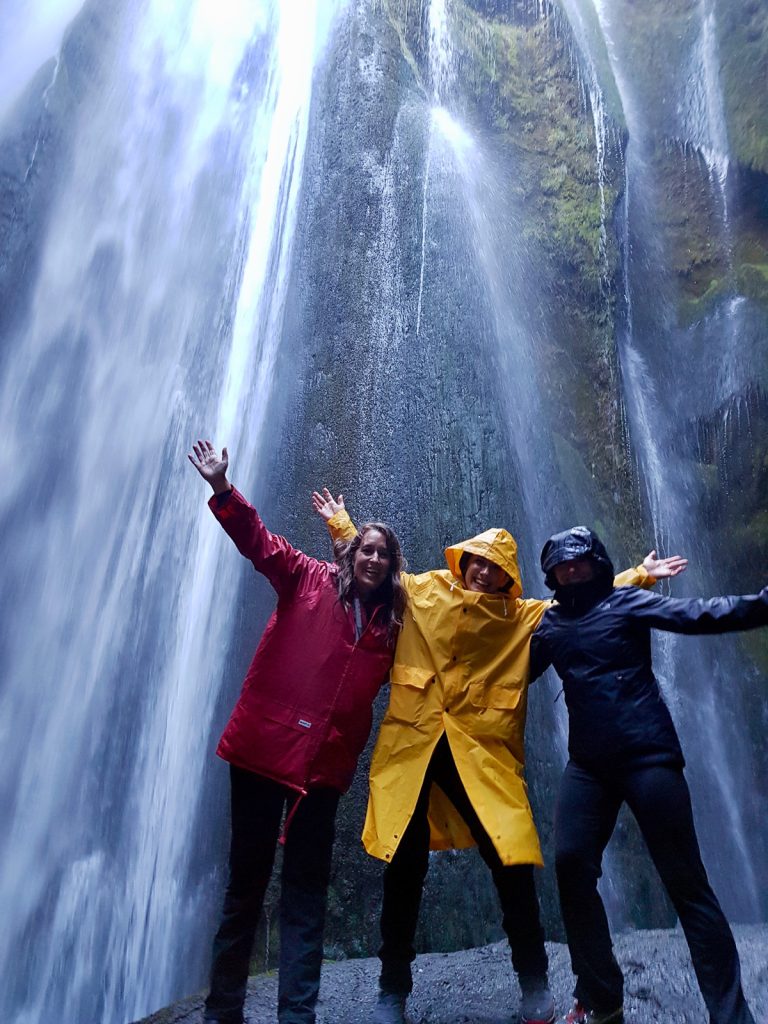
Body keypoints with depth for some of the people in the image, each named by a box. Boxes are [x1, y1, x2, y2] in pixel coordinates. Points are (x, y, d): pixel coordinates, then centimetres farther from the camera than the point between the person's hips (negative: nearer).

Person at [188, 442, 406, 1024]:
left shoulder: (389, 621, 10)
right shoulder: (309, 580, 1)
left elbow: (395, 680, 22)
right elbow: (260, 542, -11)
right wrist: (223, 489, -23)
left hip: (327, 762, 3)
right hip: (265, 746, -3)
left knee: (306, 892, 8)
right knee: (247, 881, 8)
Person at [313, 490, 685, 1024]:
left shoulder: (525, 617, 7)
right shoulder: (422, 591, 6)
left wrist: (639, 576, 12)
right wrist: (341, 521, 24)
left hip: (482, 753, 0)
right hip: (412, 745, 1)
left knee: (512, 864, -3)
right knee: (404, 868, 7)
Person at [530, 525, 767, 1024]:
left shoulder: (625, 601, -2)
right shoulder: (551, 623, 11)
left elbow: (697, 615, -14)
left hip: (648, 756, -4)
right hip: (588, 765, 5)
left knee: (686, 881, -1)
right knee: (571, 863, -3)